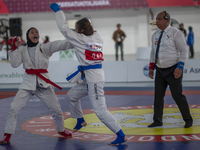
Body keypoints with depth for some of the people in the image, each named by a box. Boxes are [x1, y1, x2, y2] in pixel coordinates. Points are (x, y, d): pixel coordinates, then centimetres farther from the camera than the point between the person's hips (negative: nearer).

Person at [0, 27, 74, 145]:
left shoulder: (45, 48, 0)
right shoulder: (23, 50, 6)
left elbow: (61, 45, -13)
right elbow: (15, 64, -4)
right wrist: (15, 48, -9)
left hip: (43, 83, 0)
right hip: (28, 83, 0)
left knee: (56, 109, 5)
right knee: (14, 108, -8)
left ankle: (61, 130, 31)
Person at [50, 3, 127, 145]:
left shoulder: (81, 39, -12)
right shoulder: (97, 38, 6)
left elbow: (64, 28, -9)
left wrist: (58, 10, 0)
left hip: (94, 79, -9)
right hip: (88, 78, 9)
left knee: (100, 111, -11)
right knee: (71, 96, 24)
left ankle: (121, 135, -9)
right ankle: (81, 121, 40)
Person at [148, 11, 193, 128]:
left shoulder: (176, 33, -10)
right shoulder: (155, 35, 10)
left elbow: (184, 50, -12)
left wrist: (180, 67, -20)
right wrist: (151, 67, 11)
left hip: (173, 70, -6)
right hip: (160, 70, 6)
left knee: (177, 95, -6)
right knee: (158, 95, 3)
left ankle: (188, 120, 8)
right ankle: (158, 121, 12)